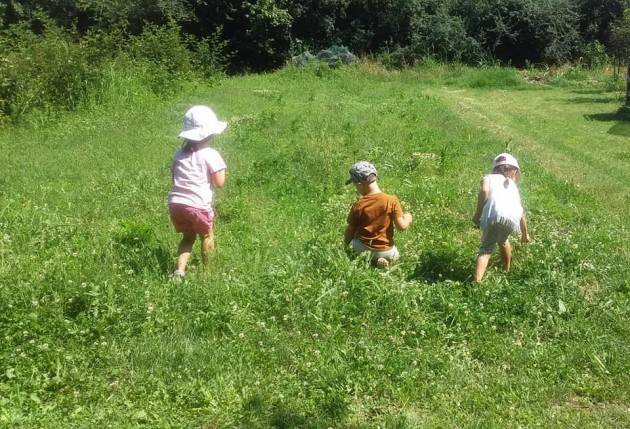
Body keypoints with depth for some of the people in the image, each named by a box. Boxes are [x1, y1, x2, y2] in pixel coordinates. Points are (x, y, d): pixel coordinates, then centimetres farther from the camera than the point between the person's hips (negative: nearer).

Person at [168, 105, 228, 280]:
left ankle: (179, 270, 6)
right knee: (207, 237, 18)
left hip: (175, 203, 6)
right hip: (198, 205, -5)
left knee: (188, 237, 21)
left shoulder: (179, 153, 12)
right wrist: (220, 170, 9)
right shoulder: (211, 155, -7)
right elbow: (220, 182, -8)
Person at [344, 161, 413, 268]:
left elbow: (350, 230, -3)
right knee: (395, 255, 34)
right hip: (385, 251, 2)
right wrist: (407, 218, 9)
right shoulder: (392, 201, -13)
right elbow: (401, 225, -13)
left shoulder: (358, 206, -11)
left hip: (362, 249, -2)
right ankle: (383, 261, -2)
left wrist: (345, 245, 14)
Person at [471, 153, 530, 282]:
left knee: (486, 247, 10)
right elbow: (521, 212, 42)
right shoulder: (513, 185, 36)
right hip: (512, 218, 3)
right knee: (502, 240, 32)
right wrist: (525, 234, 56)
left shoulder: (489, 178, 26)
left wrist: (477, 214, 10)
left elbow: (485, 191, 2)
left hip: (494, 215, -3)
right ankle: (506, 271, 45)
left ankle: (476, 280, -6)